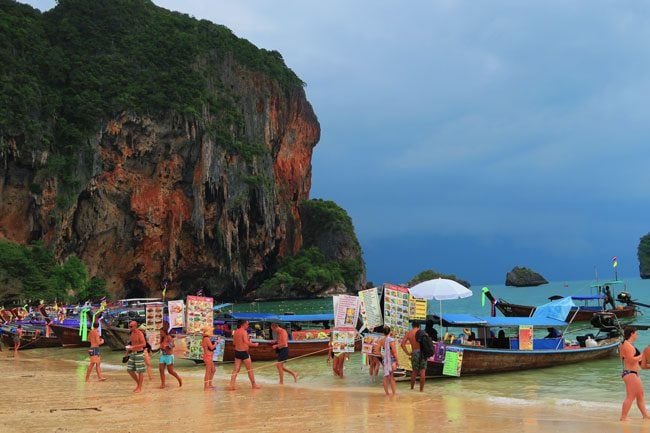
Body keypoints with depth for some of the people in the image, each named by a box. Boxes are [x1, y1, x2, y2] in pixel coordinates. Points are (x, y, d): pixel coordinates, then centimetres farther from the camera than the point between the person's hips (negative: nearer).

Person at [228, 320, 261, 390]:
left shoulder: (235, 332, 7)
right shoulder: (244, 332, -16)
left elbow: (234, 342, 15)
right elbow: (246, 342, -27)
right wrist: (255, 344, -14)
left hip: (237, 352, 7)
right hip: (244, 352, -7)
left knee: (236, 370, 7)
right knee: (250, 370, 8)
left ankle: (231, 385, -1)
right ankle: (254, 385, 18)